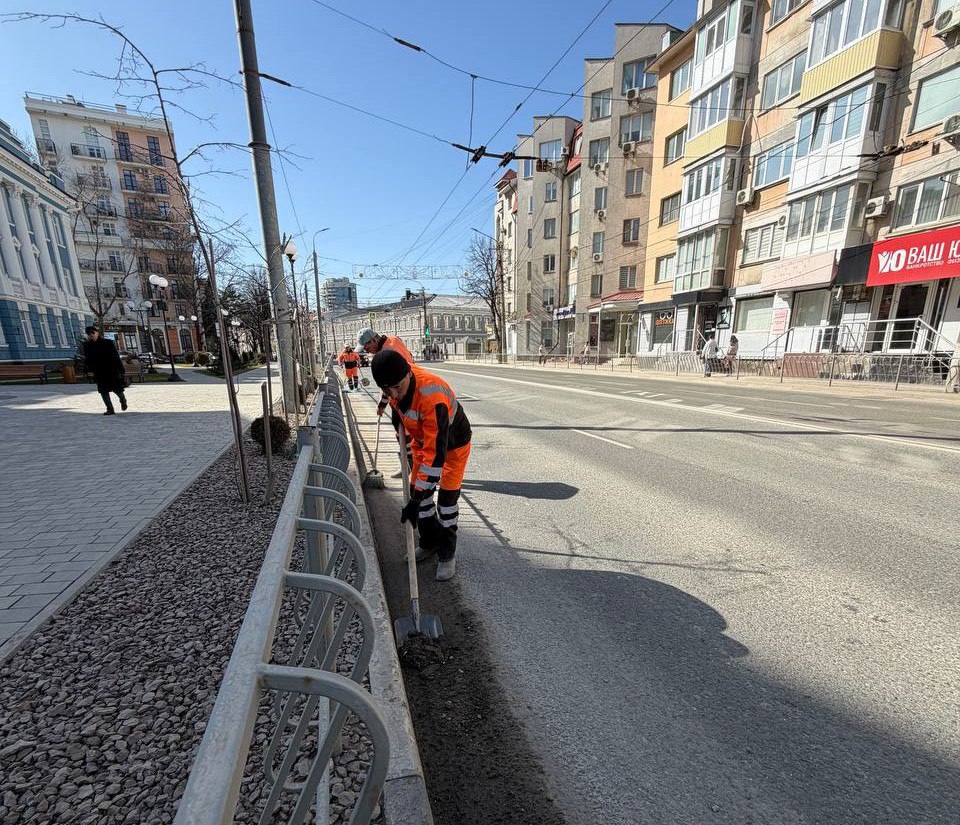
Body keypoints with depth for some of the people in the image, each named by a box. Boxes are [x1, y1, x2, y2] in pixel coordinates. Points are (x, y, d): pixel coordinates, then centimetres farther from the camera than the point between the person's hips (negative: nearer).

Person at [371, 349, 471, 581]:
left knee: (447, 495, -4)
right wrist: (407, 432, 18)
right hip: (422, 438, 7)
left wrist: (415, 501, -41)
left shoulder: (433, 397, -43)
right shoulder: (398, 380, -20)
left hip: (453, 442, -7)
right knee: (417, 489, 9)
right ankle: (429, 542, 29)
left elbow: (436, 453, -43)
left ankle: (447, 553, 15)